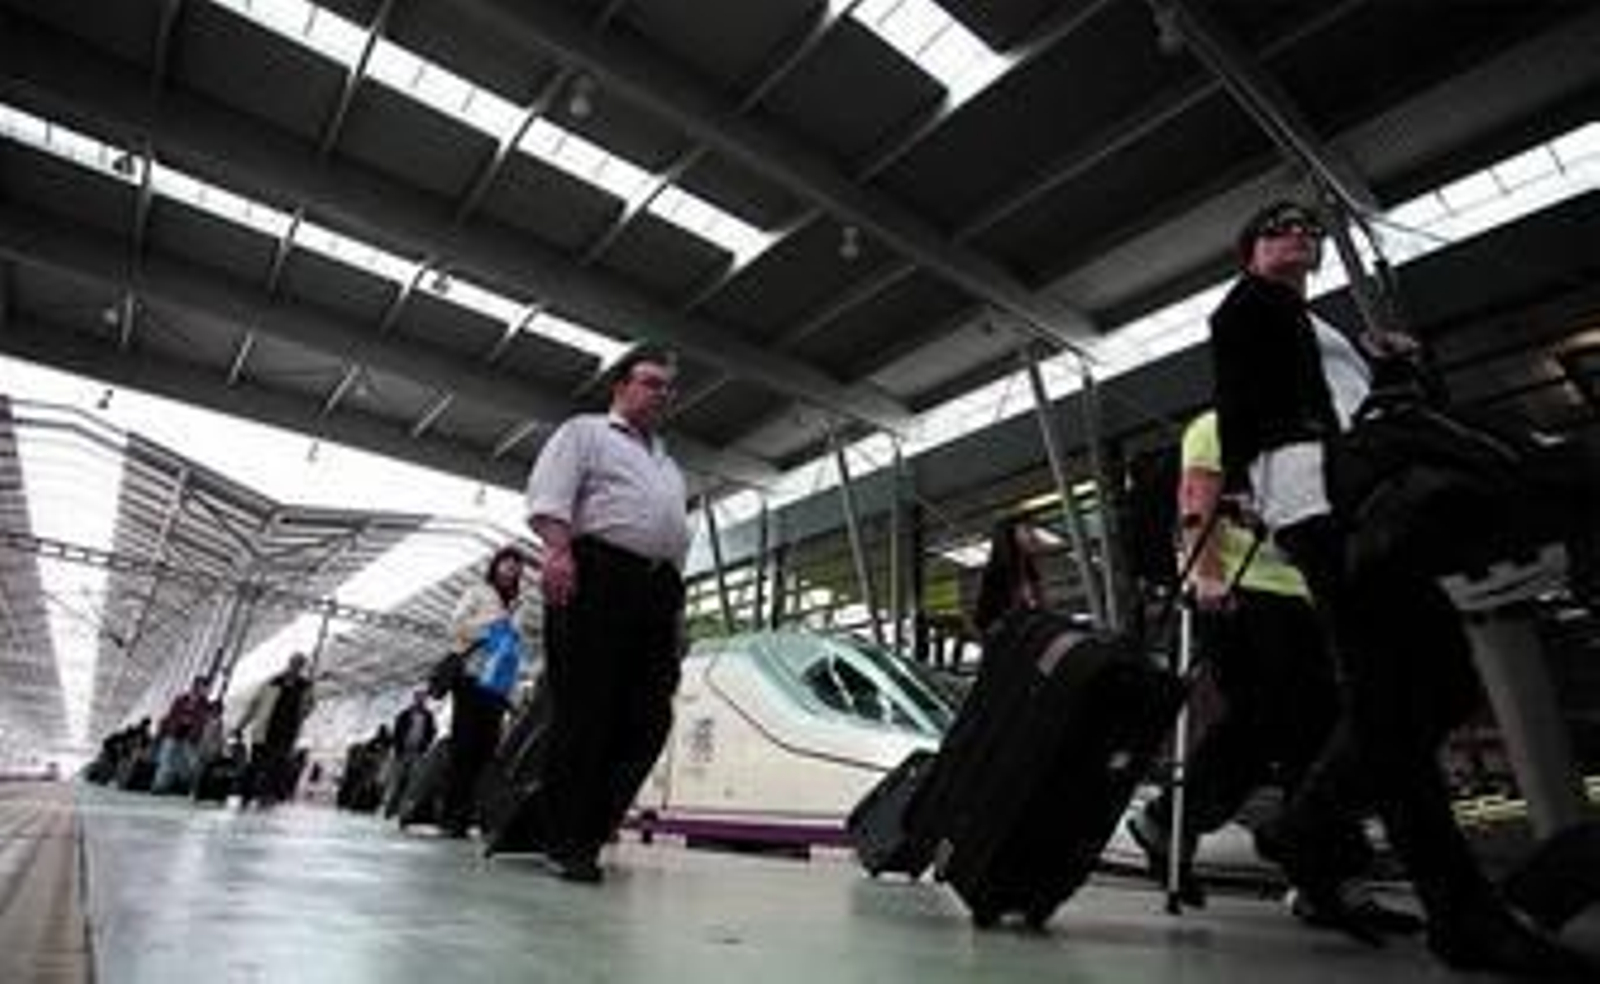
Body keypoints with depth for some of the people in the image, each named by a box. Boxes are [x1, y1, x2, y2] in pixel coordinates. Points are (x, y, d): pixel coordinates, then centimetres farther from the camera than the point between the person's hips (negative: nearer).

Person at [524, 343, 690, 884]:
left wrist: (678, 609, 18)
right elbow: (549, 495, -3)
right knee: (584, 711, -7)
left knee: (649, 719, -2)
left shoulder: (668, 464, 34)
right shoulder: (585, 432, 14)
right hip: (597, 575, -6)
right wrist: (557, 550, -20)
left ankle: (591, 827, 7)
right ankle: (567, 842, 1)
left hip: (659, 590, 7)